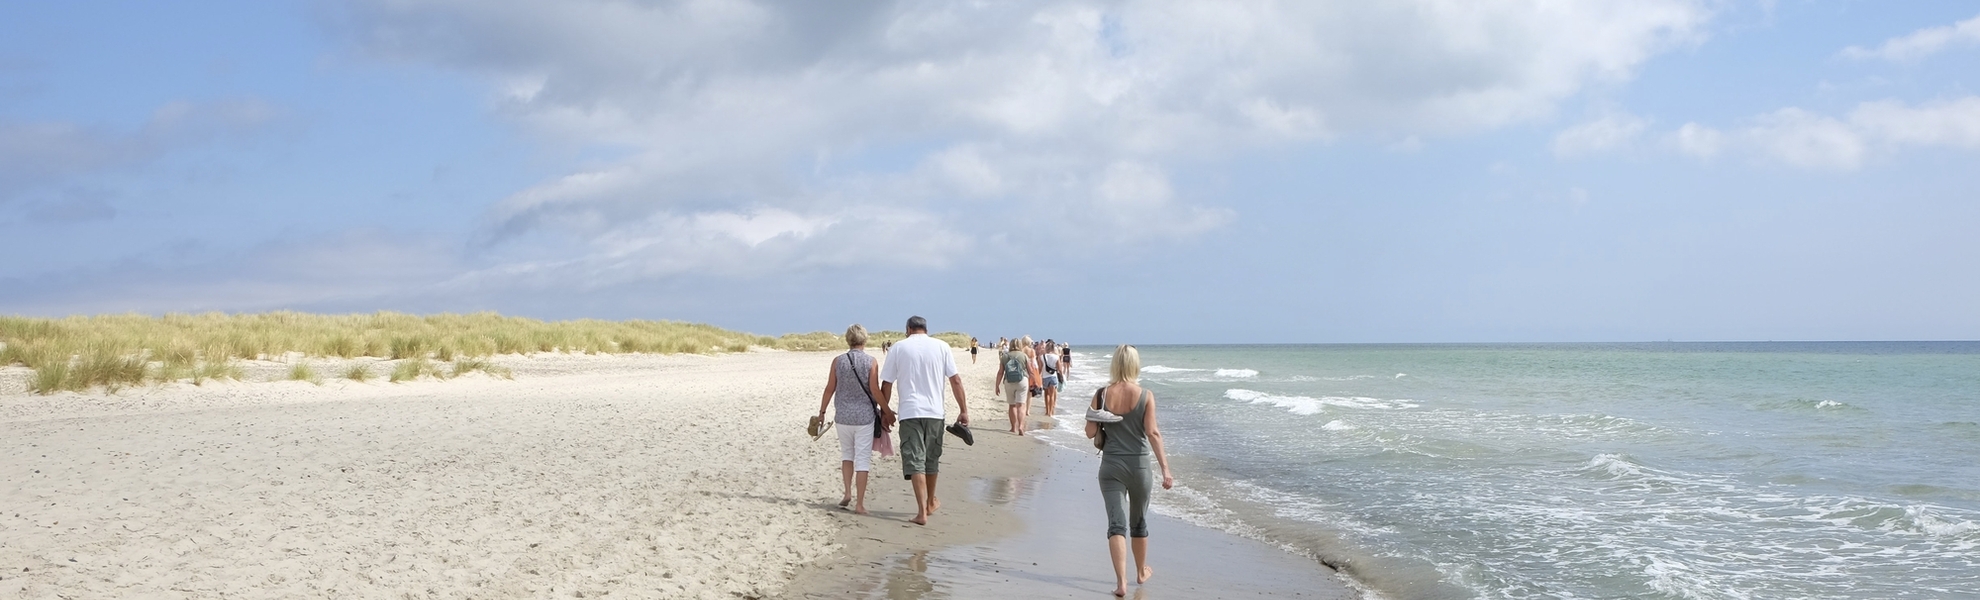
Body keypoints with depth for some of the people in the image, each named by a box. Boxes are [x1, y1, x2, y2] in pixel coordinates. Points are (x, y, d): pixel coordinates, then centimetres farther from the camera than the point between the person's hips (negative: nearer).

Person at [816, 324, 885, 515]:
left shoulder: (838, 361, -1)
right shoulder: (871, 362, -6)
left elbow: (830, 389, 3)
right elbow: (875, 391, -7)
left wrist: (822, 411, 15)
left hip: (843, 416, 2)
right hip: (865, 417, -2)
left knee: (846, 454, 21)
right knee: (862, 459, 2)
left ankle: (848, 494, 11)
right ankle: (859, 504, 1)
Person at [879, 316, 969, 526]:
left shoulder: (899, 348, 1)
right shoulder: (941, 346, 3)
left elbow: (886, 384, 3)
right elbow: (956, 380, 0)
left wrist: (885, 409, 16)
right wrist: (964, 410, 5)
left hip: (909, 413, -2)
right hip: (935, 412, 2)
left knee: (915, 461, -2)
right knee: (932, 459, 19)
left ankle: (922, 512, -11)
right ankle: (931, 502, 36)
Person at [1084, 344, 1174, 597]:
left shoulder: (1102, 395, -5)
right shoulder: (1145, 396, -9)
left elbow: (1090, 432, -3)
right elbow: (1153, 433, -14)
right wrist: (1165, 469, -14)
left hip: (1111, 466, 0)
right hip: (1138, 465, 0)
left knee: (1116, 523, -1)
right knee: (1138, 523, 19)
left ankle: (1121, 582, -13)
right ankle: (1142, 572, 38)